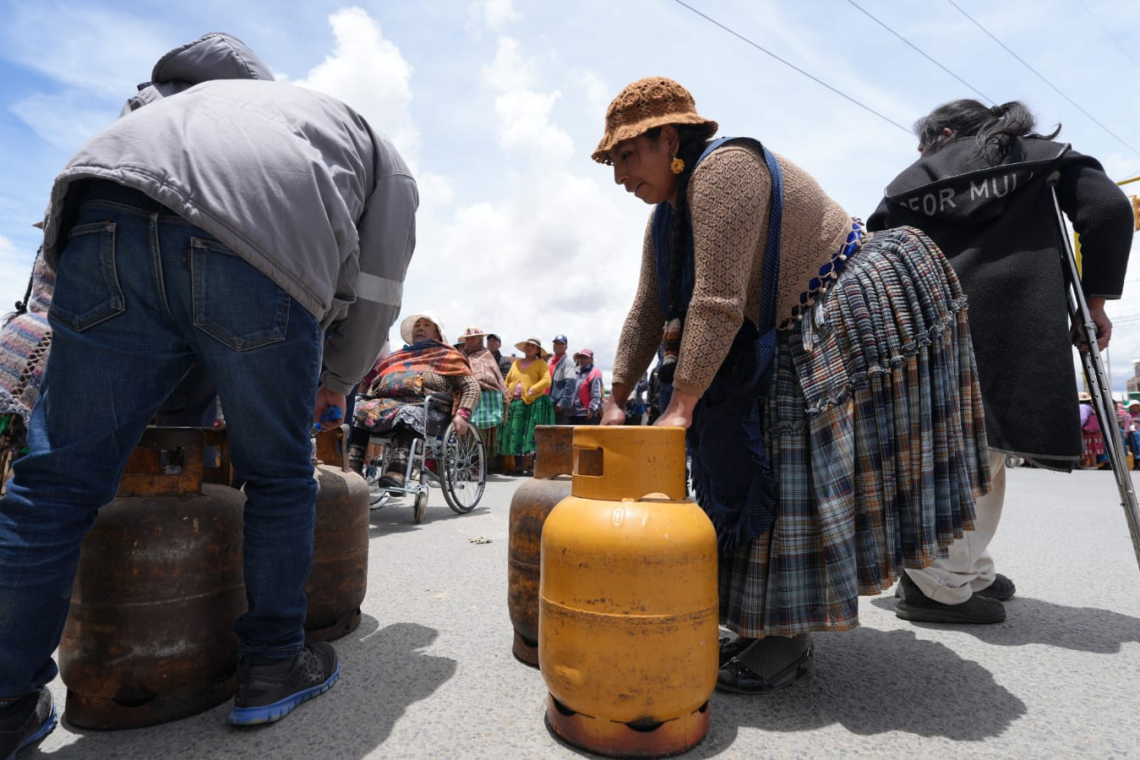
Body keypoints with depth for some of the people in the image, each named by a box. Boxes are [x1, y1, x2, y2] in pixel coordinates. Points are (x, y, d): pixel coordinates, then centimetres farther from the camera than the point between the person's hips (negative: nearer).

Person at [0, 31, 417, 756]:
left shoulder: (223, 91, 45)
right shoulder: (384, 155, 30)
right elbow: (375, 294, 20)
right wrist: (336, 384, 35)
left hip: (107, 207, 5)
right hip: (261, 246, -4)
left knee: (58, 477, 9)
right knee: (279, 477, 11)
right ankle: (274, 667, 22)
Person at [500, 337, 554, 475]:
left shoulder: (541, 363, 6)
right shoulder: (516, 363, 22)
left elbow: (546, 381, -8)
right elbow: (507, 380, 23)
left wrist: (533, 389, -18)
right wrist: (506, 392, 6)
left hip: (533, 403, -5)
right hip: (515, 403, 5)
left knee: (531, 435, -9)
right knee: (515, 434, 4)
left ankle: (532, 466, -6)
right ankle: (518, 466, 10)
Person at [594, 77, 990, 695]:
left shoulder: (724, 169, -22)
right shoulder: (665, 216, 7)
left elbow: (719, 303, -30)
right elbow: (648, 313, 6)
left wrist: (680, 408, -28)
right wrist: (616, 401, 4)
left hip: (859, 316, -9)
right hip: (787, 341, 9)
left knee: (805, 475, -8)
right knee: (750, 470, 8)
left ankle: (793, 642, 6)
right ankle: (764, 621, 20)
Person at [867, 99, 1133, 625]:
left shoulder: (911, 180, 18)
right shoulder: (1043, 157, 18)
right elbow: (1109, 210, 5)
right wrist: (1096, 298, 9)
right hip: (1015, 325, -2)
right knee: (983, 453, -2)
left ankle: (970, 572, 16)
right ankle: (938, 586, -3)